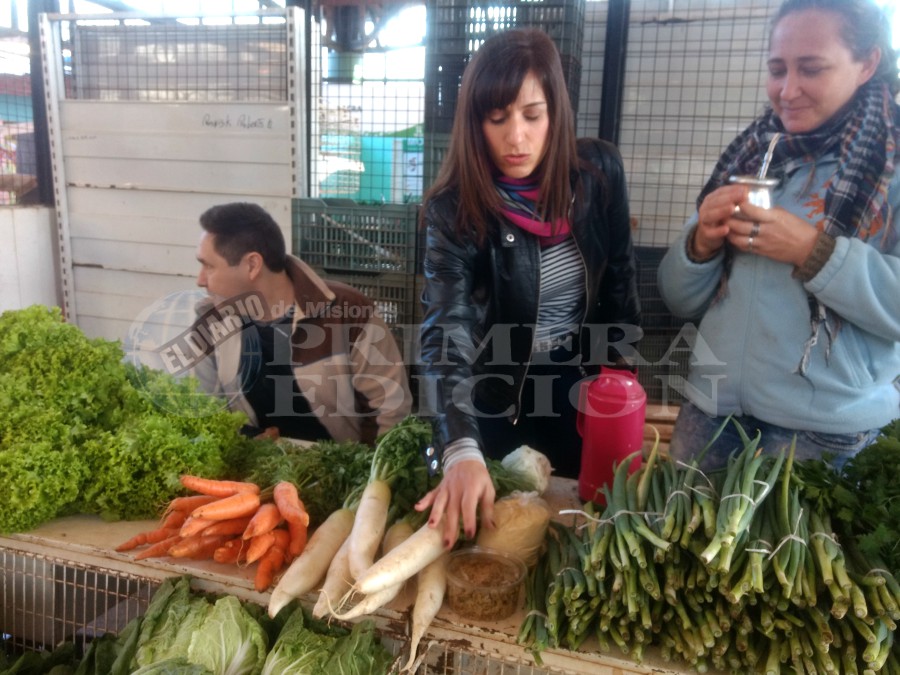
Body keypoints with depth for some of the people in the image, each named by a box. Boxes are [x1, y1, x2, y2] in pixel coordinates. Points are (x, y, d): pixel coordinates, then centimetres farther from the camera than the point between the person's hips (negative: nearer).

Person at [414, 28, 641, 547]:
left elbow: (619, 278, 2)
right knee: (500, 520, 19)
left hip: (579, 389, 3)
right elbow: (447, 335, -34)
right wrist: (463, 451, -48)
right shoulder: (454, 208, -23)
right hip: (497, 398, -2)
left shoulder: (598, 171, -13)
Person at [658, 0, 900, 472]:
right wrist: (701, 242, -11)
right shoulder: (749, 156, 7)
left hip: (827, 428, -4)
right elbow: (680, 300, 7)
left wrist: (812, 250, -22)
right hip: (711, 407, 4)